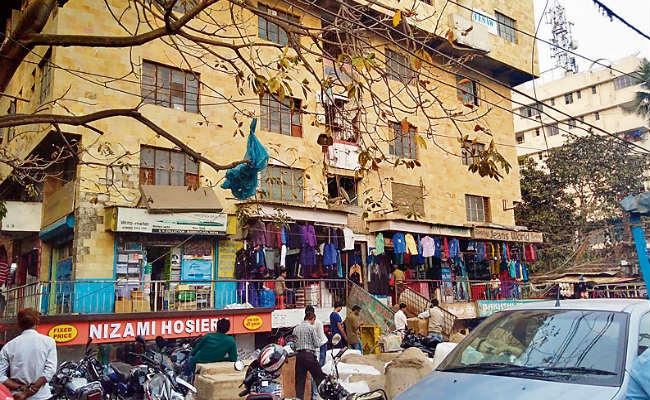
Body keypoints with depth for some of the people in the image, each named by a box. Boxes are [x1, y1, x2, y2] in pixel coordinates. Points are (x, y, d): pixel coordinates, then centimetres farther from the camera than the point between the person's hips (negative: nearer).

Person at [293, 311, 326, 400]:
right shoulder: (311, 327, -5)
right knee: (319, 377, 5)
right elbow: (317, 344, -7)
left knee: (299, 380, 8)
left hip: (298, 355, 5)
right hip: (309, 355, -5)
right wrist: (319, 340, 13)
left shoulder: (296, 329, 11)